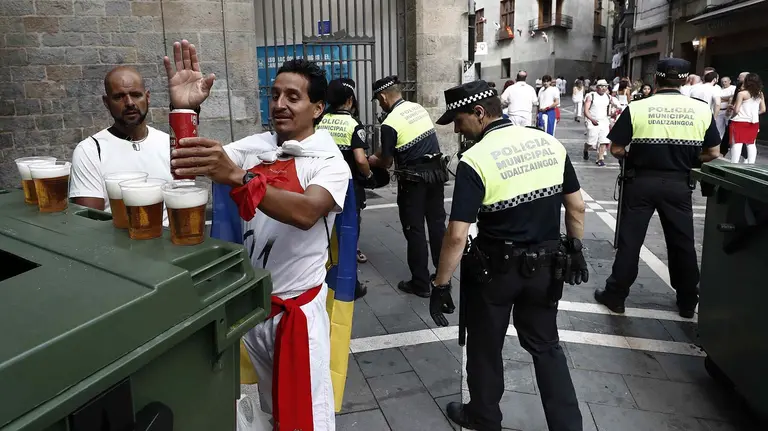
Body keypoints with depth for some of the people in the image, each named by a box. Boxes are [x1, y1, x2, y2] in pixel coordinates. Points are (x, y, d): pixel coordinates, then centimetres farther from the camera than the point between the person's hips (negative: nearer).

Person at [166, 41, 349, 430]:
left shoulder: (329, 162, -11)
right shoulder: (255, 146, 3)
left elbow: (305, 212, -31)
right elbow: (191, 166, -6)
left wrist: (237, 177, -43)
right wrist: (185, 112, -24)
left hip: (297, 307, -4)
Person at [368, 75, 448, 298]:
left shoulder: (390, 123, -15)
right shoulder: (419, 108, 7)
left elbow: (387, 162, -7)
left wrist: (373, 160, 16)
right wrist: (379, 153, 23)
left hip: (414, 179, -7)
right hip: (436, 171, 7)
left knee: (415, 229, 4)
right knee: (437, 223, 15)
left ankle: (420, 283, 11)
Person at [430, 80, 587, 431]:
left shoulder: (475, 160, -20)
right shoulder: (551, 144, -2)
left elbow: (457, 235, -23)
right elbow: (577, 207, 5)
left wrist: (440, 285, -15)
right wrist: (576, 250, 18)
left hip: (495, 268, -5)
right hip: (546, 264, 5)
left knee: (485, 346, 17)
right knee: (546, 345, 21)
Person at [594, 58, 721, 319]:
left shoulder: (637, 108, -8)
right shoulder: (702, 110, -2)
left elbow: (616, 149, -7)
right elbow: (712, 154, 2)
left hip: (641, 181, -1)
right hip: (678, 184, 2)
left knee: (629, 240, 7)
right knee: (682, 243, 14)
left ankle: (615, 296, 15)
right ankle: (688, 302, 26)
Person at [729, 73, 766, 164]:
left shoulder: (742, 93, -11)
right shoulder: (760, 94, 6)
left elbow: (736, 110, -13)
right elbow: (763, 110, 8)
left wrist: (733, 107, 8)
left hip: (740, 121, -5)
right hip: (754, 122, 5)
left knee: (737, 143, -4)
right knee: (751, 143, 13)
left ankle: (734, 164, -7)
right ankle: (751, 163, 13)